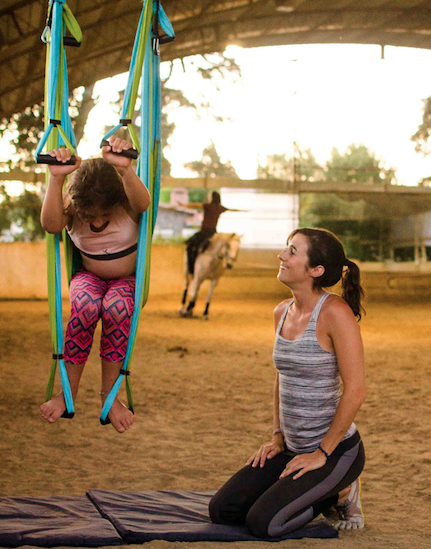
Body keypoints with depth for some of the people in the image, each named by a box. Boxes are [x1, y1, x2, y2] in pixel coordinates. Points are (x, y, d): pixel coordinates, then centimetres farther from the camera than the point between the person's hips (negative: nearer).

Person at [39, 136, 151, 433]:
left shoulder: (128, 205, -20)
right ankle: (69, 389, -22)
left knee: (116, 307, -37)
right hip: (88, 277, 1)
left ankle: (109, 393, -23)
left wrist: (127, 170, -65)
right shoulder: (71, 207, -15)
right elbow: (50, 224, -38)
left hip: (127, 279, -1)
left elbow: (143, 202, -46)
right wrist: (56, 179, -52)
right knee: (85, 305, -36)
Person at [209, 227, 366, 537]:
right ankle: (319, 493, 17)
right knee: (221, 511, 2)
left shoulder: (336, 312, -20)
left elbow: (356, 391, -22)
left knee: (264, 523, -19)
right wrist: (278, 436, 11)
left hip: (337, 450, -8)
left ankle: (340, 494, 6)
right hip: (294, 448, 8)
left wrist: (322, 453, -17)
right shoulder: (282, 312, 4)